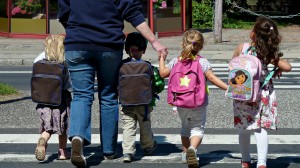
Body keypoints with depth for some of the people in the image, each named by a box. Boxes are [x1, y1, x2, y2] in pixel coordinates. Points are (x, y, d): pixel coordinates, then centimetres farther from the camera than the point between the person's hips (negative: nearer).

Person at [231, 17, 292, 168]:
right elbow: (287, 67, -12)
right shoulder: (269, 54, -7)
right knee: (261, 128, 1)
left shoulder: (242, 48, -7)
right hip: (263, 94, 0)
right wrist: (277, 71, 7)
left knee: (244, 129, 14)